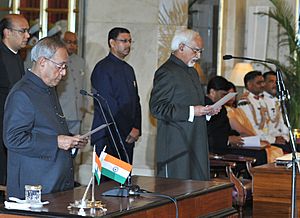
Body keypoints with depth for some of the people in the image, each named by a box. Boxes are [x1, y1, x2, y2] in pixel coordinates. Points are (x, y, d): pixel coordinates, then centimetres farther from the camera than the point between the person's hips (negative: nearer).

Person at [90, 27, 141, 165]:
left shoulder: (128, 69, 19)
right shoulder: (103, 68, -8)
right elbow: (108, 104, -15)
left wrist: (136, 128, 3)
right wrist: (128, 130, -12)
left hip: (128, 137, 8)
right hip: (108, 138, -8)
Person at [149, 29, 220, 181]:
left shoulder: (192, 71, 20)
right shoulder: (167, 72, -10)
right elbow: (156, 107, -17)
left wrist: (206, 111, 9)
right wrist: (191, 111, -20)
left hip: (196, 142, 9)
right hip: (176, 144, -9)